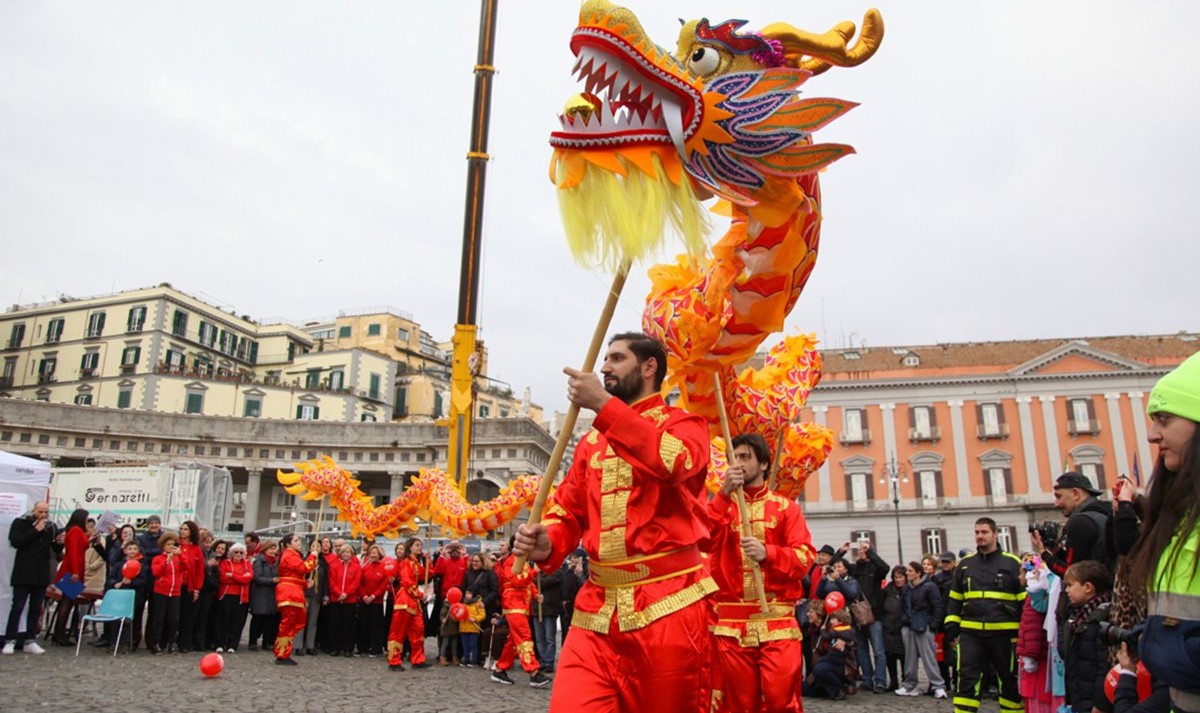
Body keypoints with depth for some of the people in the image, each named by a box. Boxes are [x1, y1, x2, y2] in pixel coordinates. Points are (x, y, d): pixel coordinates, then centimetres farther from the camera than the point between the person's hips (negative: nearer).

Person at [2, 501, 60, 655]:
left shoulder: (51, 527, 8)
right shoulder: (20, 523, -2)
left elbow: (57, 550, 12)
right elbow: (15, 542, -17)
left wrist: (59, 543, -11)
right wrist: (36, 530, -20)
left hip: (42, 574, 4)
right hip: (23, 574, -4)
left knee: (36, 608, 7)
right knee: (18, 607, -2)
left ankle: (30, 641, 13)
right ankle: (10, 640, 7)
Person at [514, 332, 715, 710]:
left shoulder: (682, 423, 2)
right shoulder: (591, 441, 17)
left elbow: (676, 462, -22)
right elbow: (568, 511, 16)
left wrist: (603, 404, -21)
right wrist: (546, 544, -7)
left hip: (668, 607, -4)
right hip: (597, 610, 4)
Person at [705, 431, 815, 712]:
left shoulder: (786, 507, 8)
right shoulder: (721, 507, 13)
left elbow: (805, 557, -1)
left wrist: (768, 553, -20)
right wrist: (724, 494, -13)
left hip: (778, 622, -1)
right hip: (731, 623, 2)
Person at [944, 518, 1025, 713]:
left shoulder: (1012, 563, 1)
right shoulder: (965, 564, 10)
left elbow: (1025, 600, 3)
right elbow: (955, 599, 14)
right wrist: (952, 625, 6)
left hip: (1004, 633, -2)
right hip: (971, 633, 2)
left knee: (1010, 679, 11)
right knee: (967, 678, -2)